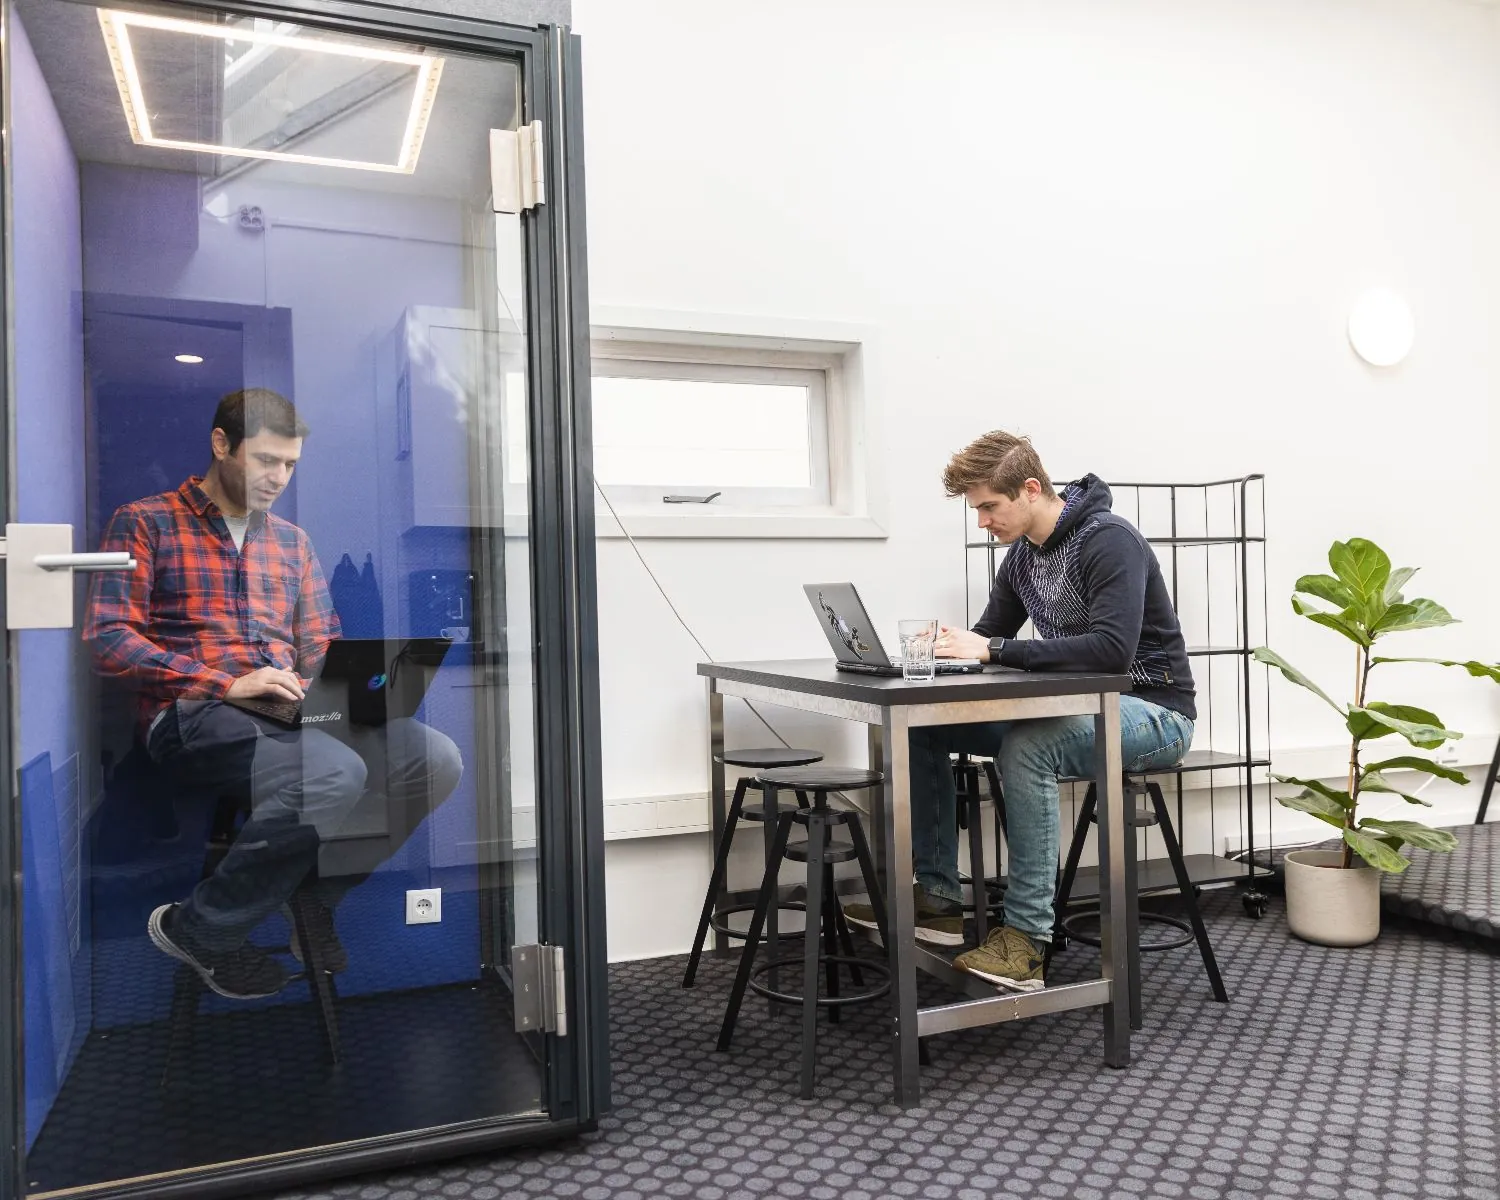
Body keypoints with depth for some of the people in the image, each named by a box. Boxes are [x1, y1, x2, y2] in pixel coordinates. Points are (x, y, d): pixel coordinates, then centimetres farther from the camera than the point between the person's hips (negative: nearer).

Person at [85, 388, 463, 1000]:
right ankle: (197, 927, -12)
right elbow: (107, 640, -5)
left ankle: (317, 901, -3)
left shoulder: (292, 541, 23)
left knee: (435, 757, -20)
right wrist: (228, 685, -17)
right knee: (335, 772, -35)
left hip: (288, 713, 6)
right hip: (191, 715, -5)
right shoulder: (144, 523, 6)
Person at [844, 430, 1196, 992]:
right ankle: (938, 898, 1)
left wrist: (993, 649, -34)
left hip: (1152, 711, -8)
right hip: (1075, 707, 8)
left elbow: (1113, 649, -34)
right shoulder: (1022, 555, 6)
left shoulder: (1109, 540, -21)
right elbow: (991, 635, 13)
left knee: (1025, 747, -36)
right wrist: (949, 643, -12)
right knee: (922, 725, -2)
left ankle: (1027, 936, -27)